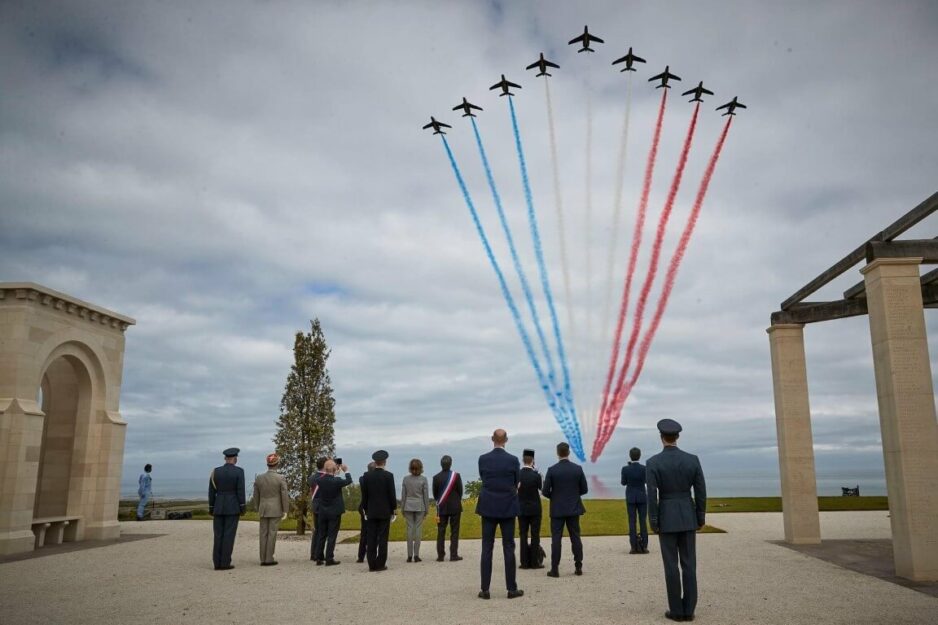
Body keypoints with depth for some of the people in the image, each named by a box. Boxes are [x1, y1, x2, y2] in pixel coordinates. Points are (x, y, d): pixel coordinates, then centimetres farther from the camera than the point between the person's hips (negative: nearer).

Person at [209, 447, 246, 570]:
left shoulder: (215, 471, 3)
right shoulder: (239, 471, -8)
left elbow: (211, 491, 4)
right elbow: (240, 490, -10)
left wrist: (211, 508, 11)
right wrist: (242, 508, -5)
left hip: (218, 507, 3)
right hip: (233, 507, -3)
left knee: (218, 535, 8)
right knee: (229, 535, -1)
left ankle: (217, 563, 6)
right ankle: (225, 563, -3)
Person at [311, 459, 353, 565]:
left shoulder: (319, 480, -9)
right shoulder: (336, 481, -19)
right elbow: (349, 481, -4)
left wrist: (325, 472, 17)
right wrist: (346, 471, 10)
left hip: (322, 512, 4)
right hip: (335, 512, -4)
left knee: (322, 536, 13)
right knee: (332, 536, 0)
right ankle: (329, 559, 1)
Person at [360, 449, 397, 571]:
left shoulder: (366, 476, 0)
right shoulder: (388, 475, -8)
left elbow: (364, 495, 4)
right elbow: (392, 494, -7)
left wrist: (365, 510, 13)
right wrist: (393, 510, 3)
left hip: (371, 512, 3)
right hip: (385, 512, -3)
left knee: (371, 539, 5)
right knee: (383, 539, 1)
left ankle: (372, 564, 6)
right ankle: (381, 564, 2)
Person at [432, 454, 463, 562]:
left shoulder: (436, 477, -5)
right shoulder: (456, 475, -9)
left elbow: (435, 494, 1)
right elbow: (460, 491, -2)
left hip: (442, 508, 1)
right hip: (455, 507, -1)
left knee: (441, 532, 7)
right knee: (454, 532, 4)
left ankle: (440, 555, 7)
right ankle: (454, 555, 3)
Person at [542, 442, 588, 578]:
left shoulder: (552, 470, -10)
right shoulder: (578, 468, -3)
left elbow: (545, 491, -8)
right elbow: (584, 489, 2)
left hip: (557, 509, -2)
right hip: (574, 509, 2)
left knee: (556, 539, 1)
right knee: (575, 537, 10)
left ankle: (554, 569, 1)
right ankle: (578, 567, 13)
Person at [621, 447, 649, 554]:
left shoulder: (625, 469, -11)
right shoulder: (644, 468, -11)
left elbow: (623, 483, 2)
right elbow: (646, 481, 4)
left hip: (630, 497, 0)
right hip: (642, 497, 0)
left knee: (632, 522, 3)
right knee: (643, 521, 6)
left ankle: (634, 547, 2)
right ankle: (644, 546, 6)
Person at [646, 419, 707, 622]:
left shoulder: (653, 462, -12)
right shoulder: (693, 459, -4)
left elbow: (652, 495, -14)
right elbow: (701, 492, -1)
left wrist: (653, 523, -5)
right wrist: (701, 518, 10)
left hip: (666, 517, -3)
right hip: (687, 516, 3)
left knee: (671, 565, 5)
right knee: (688, 564, 9)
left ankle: (677, 610, 8)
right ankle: (688, 610, 10)